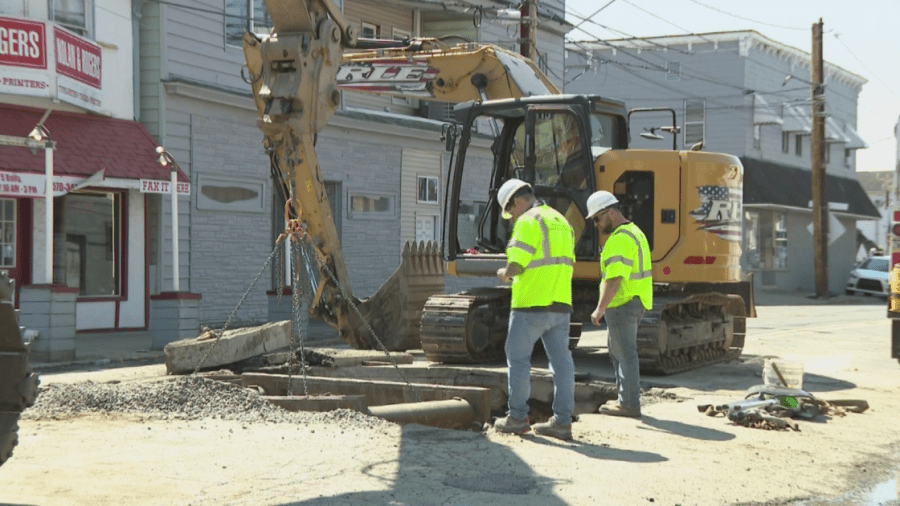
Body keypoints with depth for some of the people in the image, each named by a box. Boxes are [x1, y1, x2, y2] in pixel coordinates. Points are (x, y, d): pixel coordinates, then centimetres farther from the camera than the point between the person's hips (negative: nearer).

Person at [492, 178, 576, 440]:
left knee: (518, 357, 4)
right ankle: (562, 421, 6)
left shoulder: (528, 221, -10)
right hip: (560, 302, 8)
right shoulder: (561, 222, 18)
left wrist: (505, 273, 4)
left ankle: (518, 417, 9)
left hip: (532, 303, -8)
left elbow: (517, 263, -19)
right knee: (561, 361, 5)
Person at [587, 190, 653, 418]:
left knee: (625, 353, -4)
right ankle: (627, 399, 21)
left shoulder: (619, 240, -19)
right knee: (618, 351, 18)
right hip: (635, 302, 11)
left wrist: (600, 309, -22)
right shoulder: (634, 232, 16)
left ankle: (629, 404, 2)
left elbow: (614, 278, -26)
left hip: (622, 304, -11)